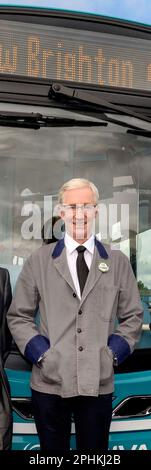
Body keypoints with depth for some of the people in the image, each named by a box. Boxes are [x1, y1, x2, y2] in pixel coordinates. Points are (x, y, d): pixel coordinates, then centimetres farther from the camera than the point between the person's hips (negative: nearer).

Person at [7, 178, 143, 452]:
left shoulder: (118, 262, 4)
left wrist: (114, 352, -4)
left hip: (99, 383, 1)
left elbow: (133, 317, 8)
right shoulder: (38, 260, 2)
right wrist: (39, 352, -7)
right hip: (49, 382, 0)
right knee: (52, 451, 14)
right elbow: (18, 316, 4)